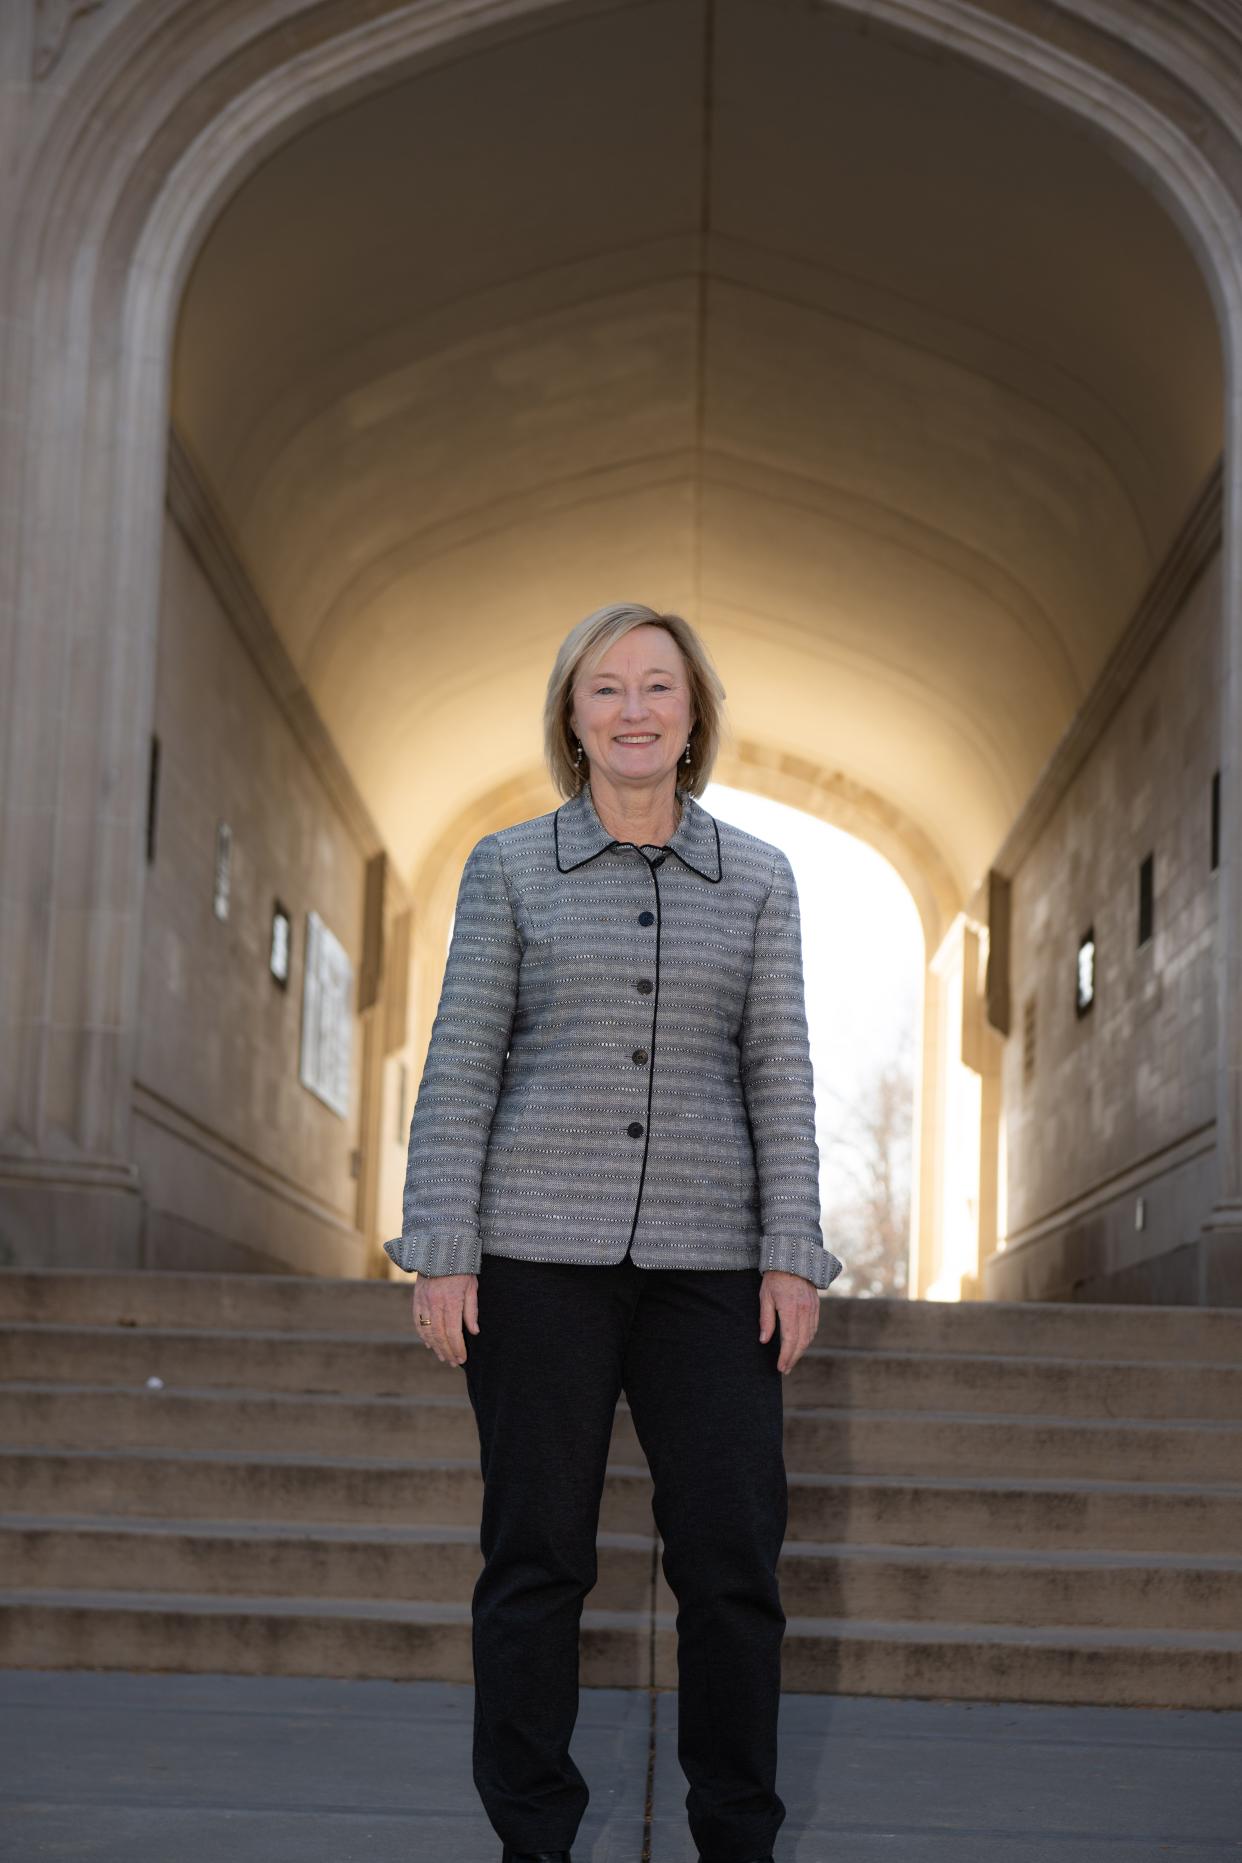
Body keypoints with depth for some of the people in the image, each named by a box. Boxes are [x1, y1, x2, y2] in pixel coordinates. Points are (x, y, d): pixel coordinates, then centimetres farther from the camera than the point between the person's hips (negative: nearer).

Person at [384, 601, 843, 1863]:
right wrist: (442, 1252, -4)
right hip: (539, 1251, -1)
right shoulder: (509, 869, 5)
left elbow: (780, 1074, 7)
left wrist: (793, 1253, -1)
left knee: (734, 1554, 0)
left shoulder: (759, 880, 9)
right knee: (536, 1555, 3)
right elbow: (461, 1065, 2)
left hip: (708, 1259, 1)